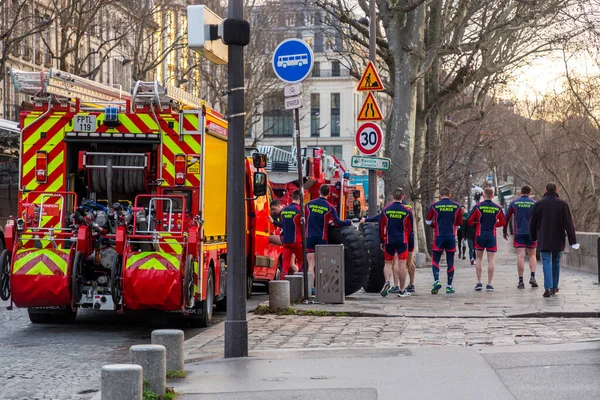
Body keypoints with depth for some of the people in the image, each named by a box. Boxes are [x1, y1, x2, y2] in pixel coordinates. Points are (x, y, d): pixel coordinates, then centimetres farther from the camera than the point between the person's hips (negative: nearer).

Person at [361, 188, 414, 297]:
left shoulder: (386, 210, -1)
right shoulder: (407, 211, -3)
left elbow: (381, 227, 3)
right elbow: (410, 228, 5)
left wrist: (382, 241, 13)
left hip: (389, 240, 1)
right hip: (402, 241, -1)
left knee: (388, 263, 12)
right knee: (402, 264, 1)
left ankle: (387, 281, -16)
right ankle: (401, 290, 2)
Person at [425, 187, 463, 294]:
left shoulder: (434, 206, -2)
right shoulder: (457, 206, 2)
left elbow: (428, 221, 6)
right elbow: (459, 223, 9)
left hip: (439, 237, -1)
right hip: (451, 237, 1)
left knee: (435, 260, 6)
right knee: (450, 261, 8)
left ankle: (436, 281, -15)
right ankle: (449, 286, 8)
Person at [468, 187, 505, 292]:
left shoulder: (478, 207, -6)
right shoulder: (497, 208, 0)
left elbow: (469, 220, -7)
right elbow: (502, 222, 7)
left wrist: (475, 223, 14)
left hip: (480, 235, -1)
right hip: (492, 236, 1)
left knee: (478, 258, 11)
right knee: (491, 260, 3)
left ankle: (479, 282, 7)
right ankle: (489, 284, 0)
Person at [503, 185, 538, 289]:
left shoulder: (514, 203, 4)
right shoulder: (534, 204, 3)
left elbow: (507, 218, 6)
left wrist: (505, 231, 15)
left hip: (518, 233, 0)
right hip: (531, 233, 0)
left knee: (520, 256, -3)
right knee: (532, 255, 11)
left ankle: (521, 281, -7)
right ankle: (532, 276, -6)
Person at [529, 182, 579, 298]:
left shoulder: (538, 204, -1)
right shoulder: (563, 204, -3)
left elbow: (532, 223, 6)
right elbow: (569, 223, -8)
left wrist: (534, 237, 21)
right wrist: (573, 240, -6)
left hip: (544, 240, -1)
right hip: (558, 240, 1)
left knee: (546, 263, -4)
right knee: (556, 262, 15)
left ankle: (548, 287, -20)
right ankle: (554, 287, 23)